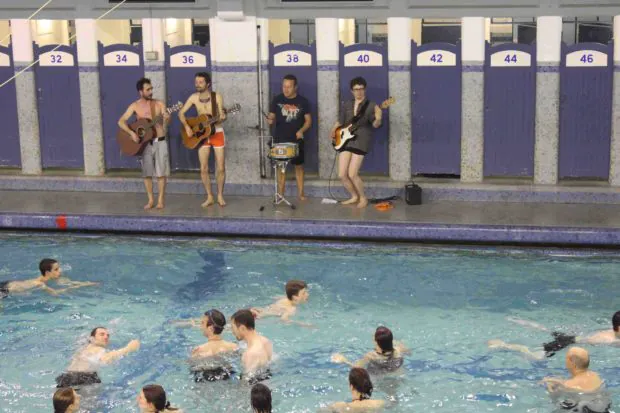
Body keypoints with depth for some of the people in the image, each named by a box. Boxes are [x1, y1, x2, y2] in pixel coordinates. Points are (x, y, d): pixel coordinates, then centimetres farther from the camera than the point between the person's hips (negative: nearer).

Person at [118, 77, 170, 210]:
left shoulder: (159, 104, 1)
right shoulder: (135, 106, -2)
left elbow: (166, 122, -7)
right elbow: (121, 122, -6)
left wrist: (166, 119, -31)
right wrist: (131, 133, -19)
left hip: (160, 141, 0)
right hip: (145, 143, 0)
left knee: (161, 172, -1)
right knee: (147, 172, 3)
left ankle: (160, 199, 7)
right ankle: (150, 200, 13)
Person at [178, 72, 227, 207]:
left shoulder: (217, 97, -10)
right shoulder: (194, 97, -3)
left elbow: (221, 117, -11)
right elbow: (181, 113, 1)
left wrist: (222, 117, -34)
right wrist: (187, 127, -12)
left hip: (217, 133, -2)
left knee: (220, 168, -3)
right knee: (203, 169, -1)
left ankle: (220, 195, 13)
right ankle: (209, 197, 10)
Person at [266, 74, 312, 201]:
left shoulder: (303, 101, 0)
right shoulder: (277, 100, 1)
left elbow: (308, 120, 2)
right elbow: (271, 117, 6)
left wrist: (301, 130, -16)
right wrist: (270, 120, -19)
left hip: (296, 140, 0)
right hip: (280, 140, 0)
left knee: (299, 165, 5)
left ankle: (301, 193, 13)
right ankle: (280, 194, 10)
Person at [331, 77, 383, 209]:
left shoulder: (371, 106, -3)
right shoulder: (346, 105, 12)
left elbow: (375, 125, -13)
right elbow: (340, 121, 21)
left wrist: (378, 118, -34)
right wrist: (333, 130, 4)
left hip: (361, 141, -5)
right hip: (345, 140, 5)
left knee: (352, 174, -11)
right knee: (342, 175, 0)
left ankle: (363, 198, 11)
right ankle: (354, 196, 22)